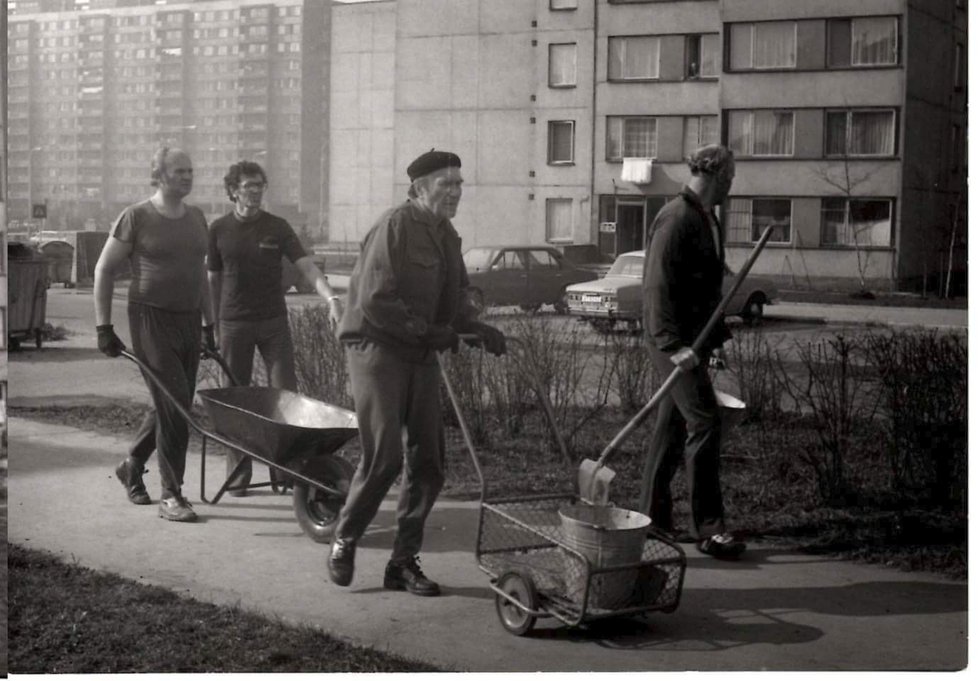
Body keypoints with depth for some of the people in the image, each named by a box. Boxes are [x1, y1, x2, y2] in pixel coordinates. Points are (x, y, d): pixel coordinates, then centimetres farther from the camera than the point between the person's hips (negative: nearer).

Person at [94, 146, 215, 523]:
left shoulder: (196, 218, 10)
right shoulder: (135, 217, -7)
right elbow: (104, 270, -3)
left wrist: (208, 323, 16)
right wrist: (103, 327, -7)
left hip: (188, 321, 6)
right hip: (151, 319, -6)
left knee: (172, 406, 12)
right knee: (174, 406, -11)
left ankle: (132, 466, 35)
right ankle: (171, 495, -1)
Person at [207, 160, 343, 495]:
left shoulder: (277, 228, 0)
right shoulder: (219, 229, 2)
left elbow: (307, 266, -10)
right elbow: (213, 279, 9)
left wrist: (331, 298, -26)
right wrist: (214, 324, 8)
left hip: (274, 320, 0)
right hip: (234, 323, 0)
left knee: (285, 393, -4)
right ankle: (238, 474, 12)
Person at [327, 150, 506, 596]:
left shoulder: (447, 236, 12)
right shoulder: (394, 227, -13)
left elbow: (453, 298, 20)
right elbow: (374, 301, -20)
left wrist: (475, 328, 0)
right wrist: (430, 330, -20)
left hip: (421, 357, 8)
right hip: (377, 349, -8)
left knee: (428, 463, 5)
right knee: (384, 454, -14)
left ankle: (403, 562, 16)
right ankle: (344, 542, 10)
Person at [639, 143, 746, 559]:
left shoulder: (706, 219, 15)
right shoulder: (676, 218, -14)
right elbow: (658, 286, -20)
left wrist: (718, 334, 18)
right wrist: (674, 344, -26)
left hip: (691, 337, 9)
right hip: (672, 338, -9)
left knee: (673, 425, 12)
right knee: (704, 421, -12)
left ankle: (653, 518, 20)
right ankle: (708, 528, -9)